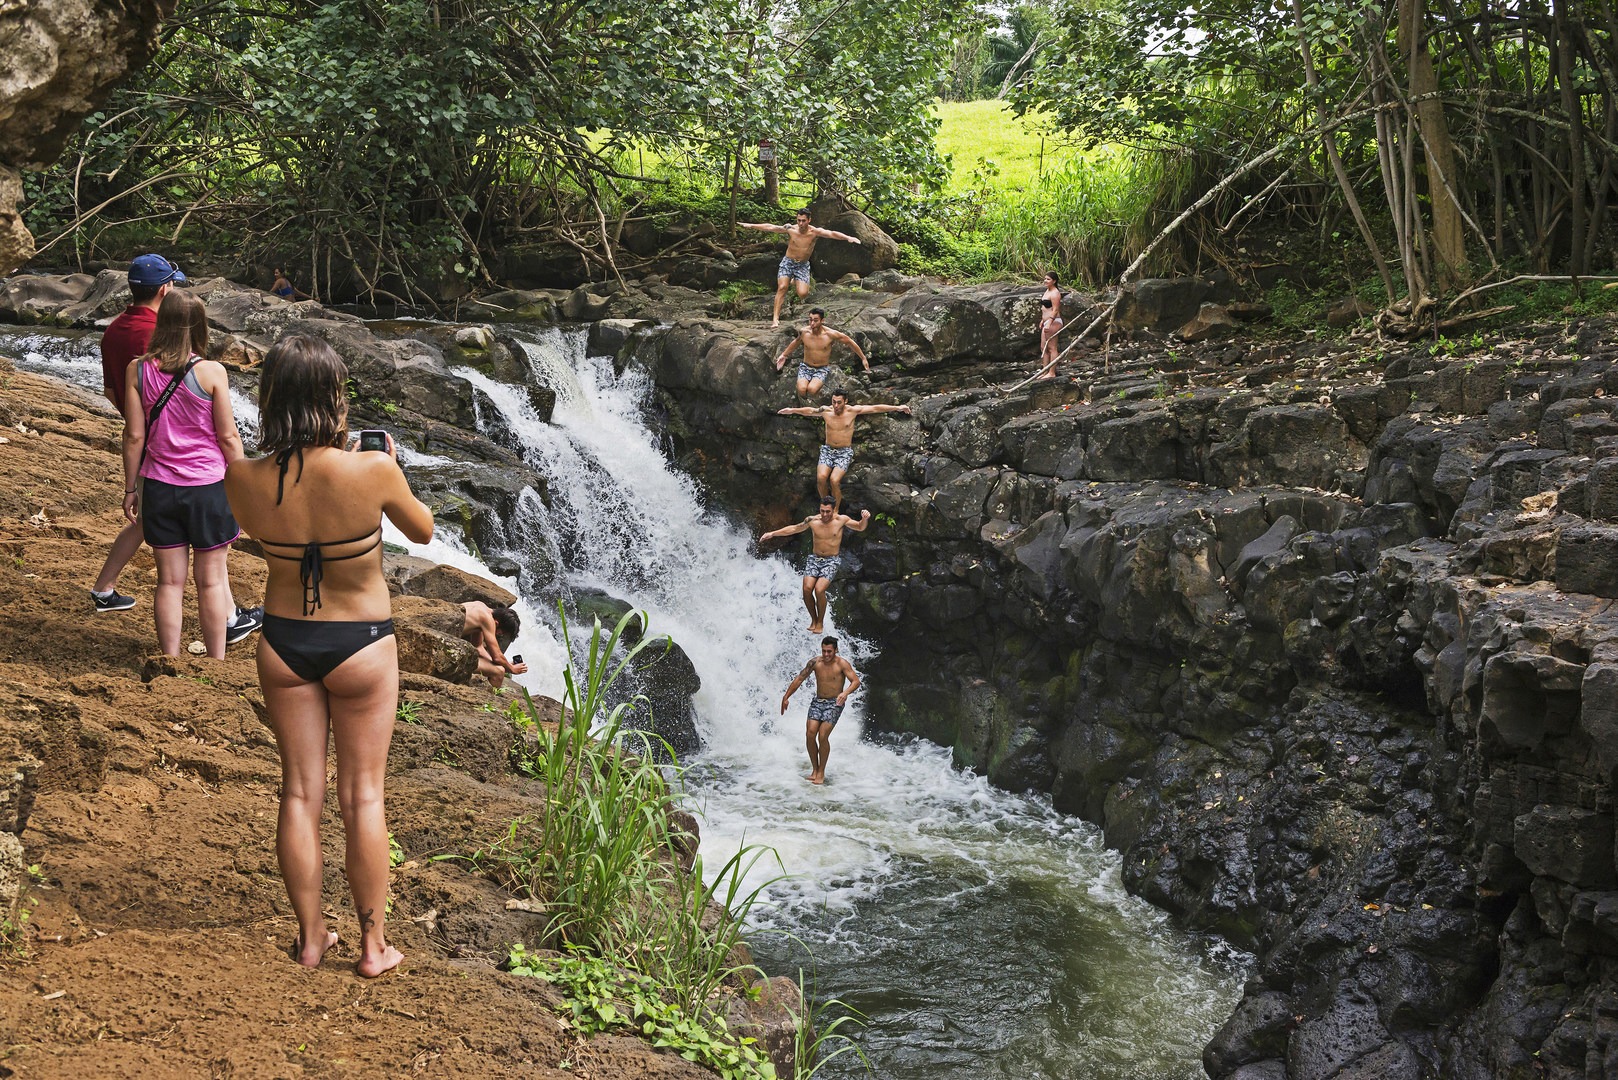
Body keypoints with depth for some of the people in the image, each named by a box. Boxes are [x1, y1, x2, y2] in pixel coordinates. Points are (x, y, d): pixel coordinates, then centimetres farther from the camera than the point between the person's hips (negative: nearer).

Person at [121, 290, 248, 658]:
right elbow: (228, 437, -7)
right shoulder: (212, 373, -12)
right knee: (211, 581, 10)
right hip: (208, 488, -2)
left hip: (160, 488, 2)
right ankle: (216, 665, 18)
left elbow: (134, 435, -1)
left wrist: (130, 488, 10)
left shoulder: (138, 371, -4)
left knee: (169, 582, 10)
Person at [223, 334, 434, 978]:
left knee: (300, 792, 14)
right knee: (362, 794, 10)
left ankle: (310, 937, 26)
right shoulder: (371, 471, -23)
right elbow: (423, 531, -3)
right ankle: (373, 945, 19)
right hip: (361, 646, -2)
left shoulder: (245, 480, -15)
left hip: (284, 642, 3)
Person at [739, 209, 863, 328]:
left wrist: (848, 237, -39)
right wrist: (751, 225, -5)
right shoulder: (790, 229, -11)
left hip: (803, 265, 0)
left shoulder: (814, 232, -13)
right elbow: (770, 228, -6)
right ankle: (775, 318, -19)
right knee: (782, 287, -20)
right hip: (788, 262, 0)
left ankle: (795, 281, 25)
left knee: (803, 293, -13)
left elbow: (832, 234, -24)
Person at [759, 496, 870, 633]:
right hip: (814, 559, 3)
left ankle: (820, 622, -2)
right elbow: (793, 529, 7)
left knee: (819, 589, -22)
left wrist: (865, 519, -24)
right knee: (807, 589, -17)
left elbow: (860, 528, -1)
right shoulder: (812, 521, -4)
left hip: (832, 560, -3)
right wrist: (773, 533, 4)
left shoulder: (841, 520, -8)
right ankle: (813, 619, 5)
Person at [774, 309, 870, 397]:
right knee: (801, 389, -28)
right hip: (805, 367, 2)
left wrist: (863, 358, 4)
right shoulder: (803, 332, -8)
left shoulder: (830, 334, -16)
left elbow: (849, 342, -2)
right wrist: (783, 355, 17)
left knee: (811, 389, -32)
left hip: (822, 369, -2)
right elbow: (796, 342, 17)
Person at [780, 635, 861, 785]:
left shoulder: (842, 664, -10)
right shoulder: (815, 662, 1)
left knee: (823, 736, -16)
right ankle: (814, 770, 3)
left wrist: (845, 693, -37)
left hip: (834, 703, -4)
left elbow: (856, 681, -17)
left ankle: (821, 772, -3)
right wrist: (786, 697, 5)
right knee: (810, 734, -11)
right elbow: (799, 679, 7)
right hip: (818, 701, 4)